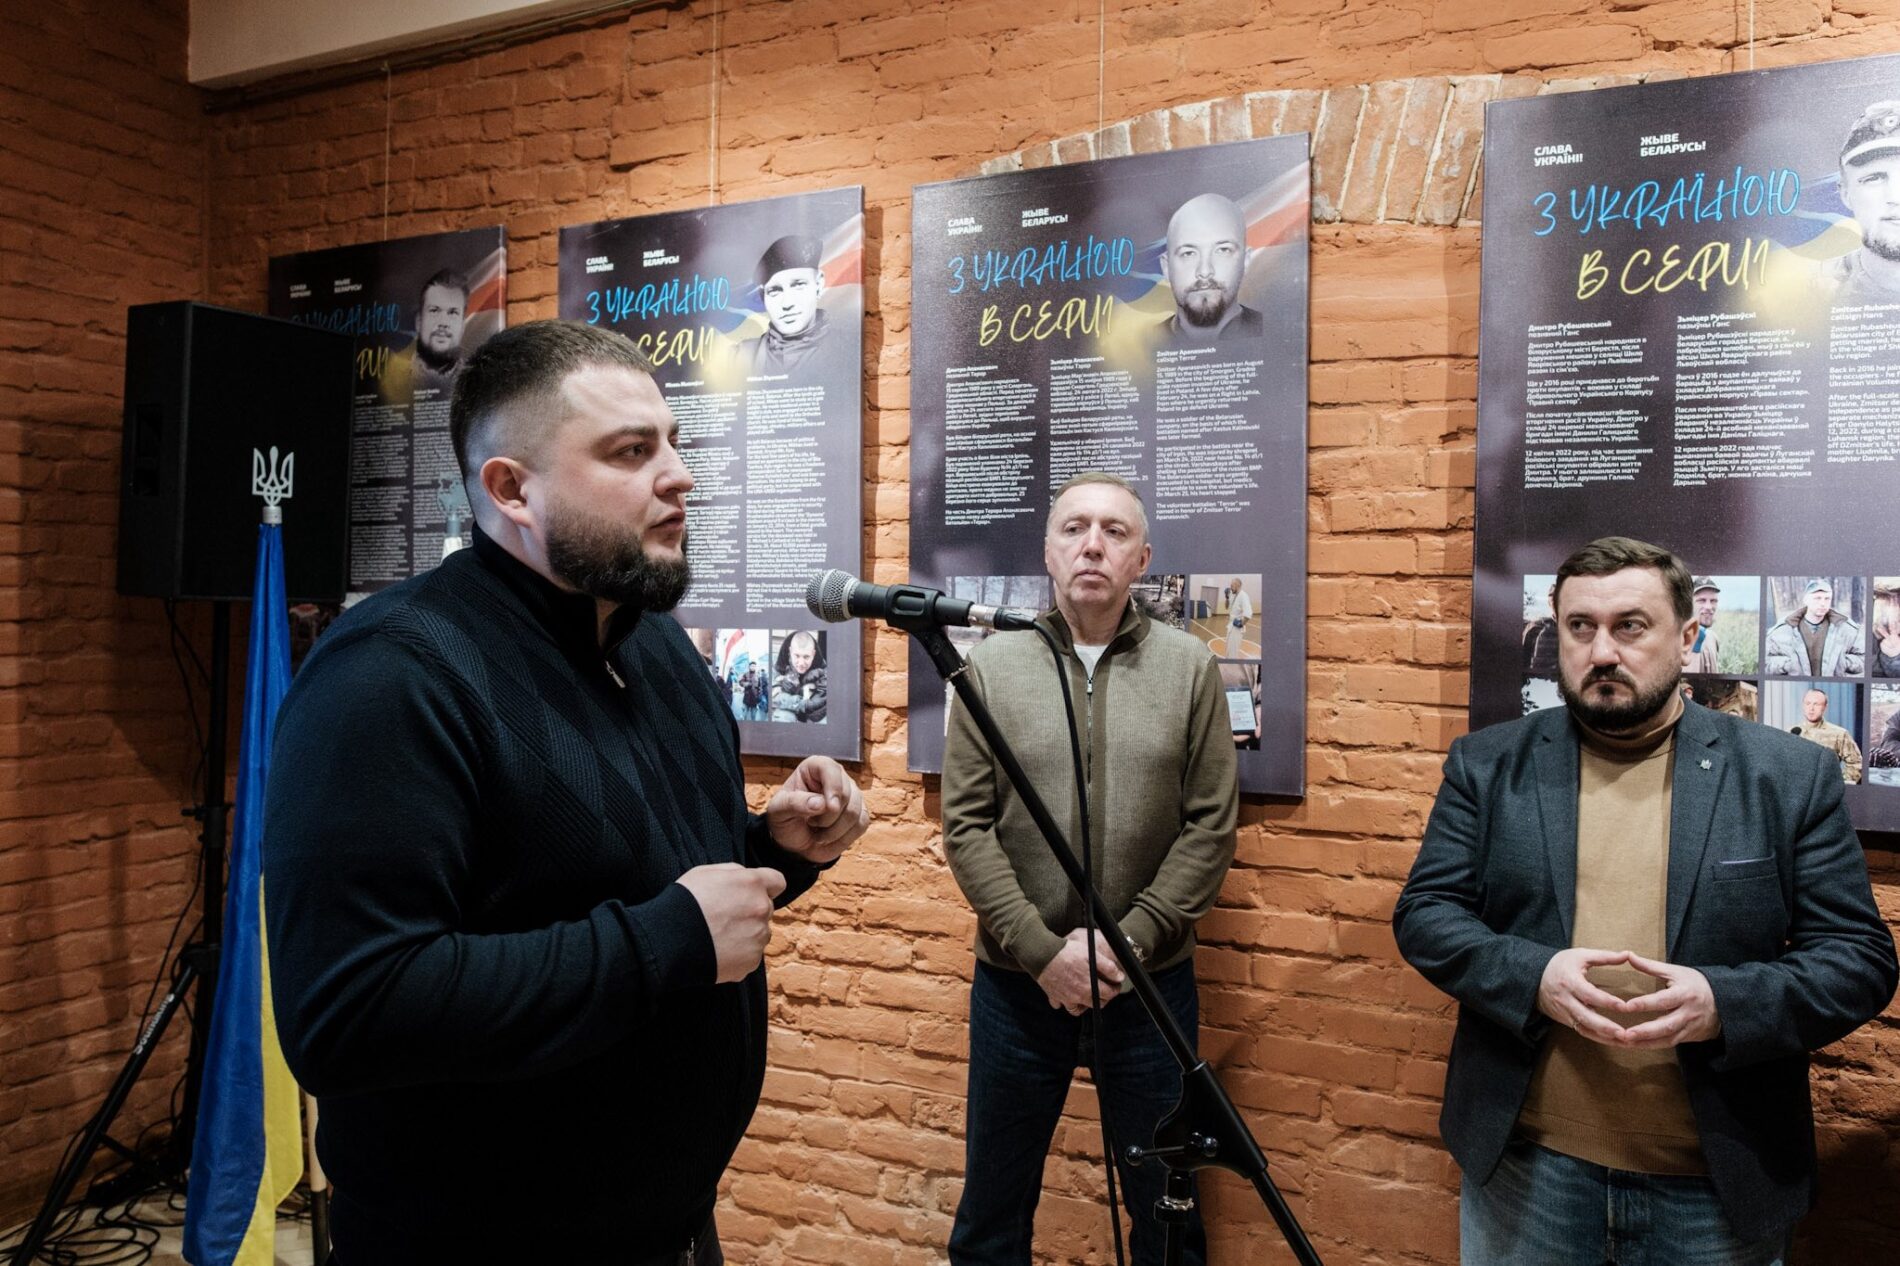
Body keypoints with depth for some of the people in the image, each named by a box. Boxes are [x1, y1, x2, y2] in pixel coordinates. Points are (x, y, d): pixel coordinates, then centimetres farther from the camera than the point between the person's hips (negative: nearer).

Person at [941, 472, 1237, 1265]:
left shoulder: (1190, 668, -1)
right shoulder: (990, 666, -1)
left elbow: (1212, 827, -4)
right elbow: (965, 825, -4)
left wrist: (1124, 942, -12)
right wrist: (1040, 950, -12)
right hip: (1016, 981, 0)